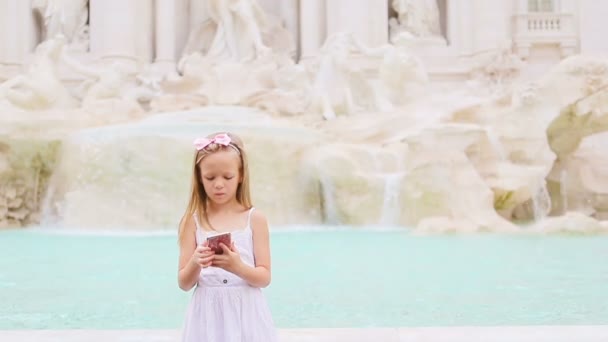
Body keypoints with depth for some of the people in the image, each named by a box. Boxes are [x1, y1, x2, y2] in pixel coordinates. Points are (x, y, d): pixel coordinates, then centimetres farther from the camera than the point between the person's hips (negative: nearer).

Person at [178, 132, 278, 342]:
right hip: (208, 315, 1)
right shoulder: (193, 221, 0)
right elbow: (184, 284, 0)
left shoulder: (254, 218, -2)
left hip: (245, 314, 0)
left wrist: (239, 267, -21)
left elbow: (265, 278, -3)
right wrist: (195, 264, -19)